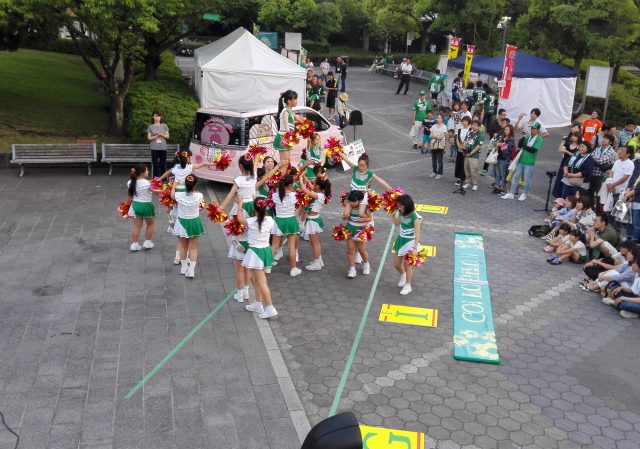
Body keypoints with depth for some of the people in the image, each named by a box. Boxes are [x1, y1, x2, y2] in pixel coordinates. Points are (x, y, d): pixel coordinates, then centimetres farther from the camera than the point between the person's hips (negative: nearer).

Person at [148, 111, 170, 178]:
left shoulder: (164, 125, 9)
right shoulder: (150, 126, 6)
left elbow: (167, 136, 6)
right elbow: (149, 138, 2)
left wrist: (161, 134, -12)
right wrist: (156, 136, -12)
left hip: (163, 148, 1)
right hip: (154, 148, -1)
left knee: (163, 164, 1)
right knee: (155, 164, -2)